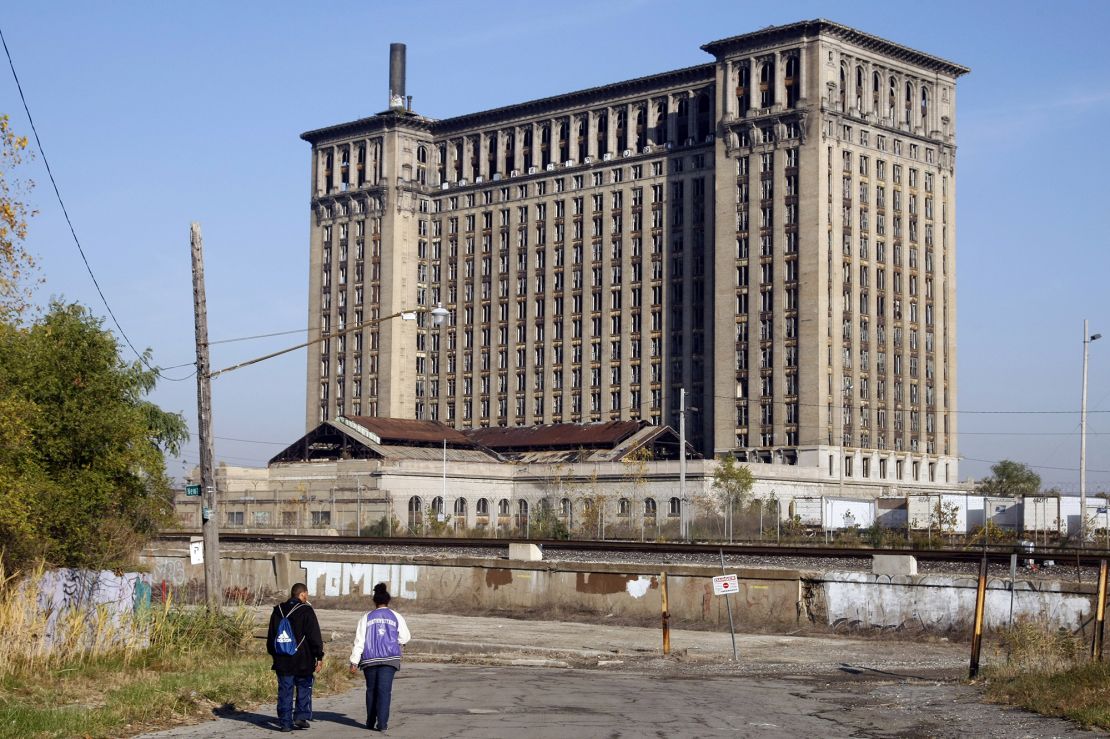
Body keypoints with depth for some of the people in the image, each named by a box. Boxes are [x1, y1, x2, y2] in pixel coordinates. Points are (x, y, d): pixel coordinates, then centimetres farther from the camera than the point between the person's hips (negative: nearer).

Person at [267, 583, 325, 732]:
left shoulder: (278, 611, 10)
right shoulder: (306, 611, -8)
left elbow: (271, 636, 17)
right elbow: (315, 636, -9)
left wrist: (274, 654, 25)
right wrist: (319, 657, -5)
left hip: (282, 661, 4)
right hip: (303, 661, -4)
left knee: (285, 691, 6)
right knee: (304, 688, 11)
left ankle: (285, 722, 4)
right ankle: (301, 716, 1)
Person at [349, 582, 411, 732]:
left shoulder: (366, 618, 4)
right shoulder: (396, 617, 4)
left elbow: (359, 641, 1)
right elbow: (404, 638, 7)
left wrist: (354, 661, 3)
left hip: (370, 660, 1)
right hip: (389, 658, -1)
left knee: (371, 690, 13)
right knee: (384, 690, -5)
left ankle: (371, 722, 17)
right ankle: (382, 723, -15)